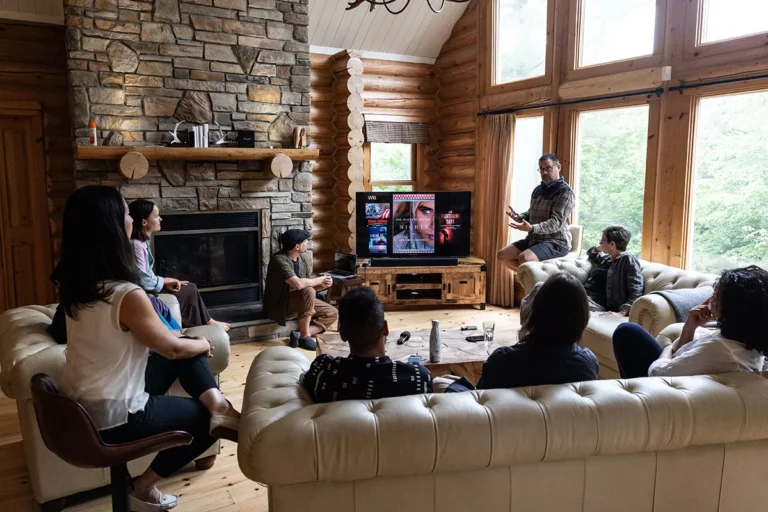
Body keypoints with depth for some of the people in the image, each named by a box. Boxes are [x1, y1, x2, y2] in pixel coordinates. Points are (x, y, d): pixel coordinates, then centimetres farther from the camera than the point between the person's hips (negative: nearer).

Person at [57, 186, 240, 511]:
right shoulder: (127, 295, -30)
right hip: (114, 417, -8)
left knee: (188, 350, 13)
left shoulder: (74, 286, -4)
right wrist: (202, 344, 2)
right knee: (206, 419, 13)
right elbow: (172, 347, -15)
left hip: (79, 406, 8)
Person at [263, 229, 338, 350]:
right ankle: (305, 336, -23)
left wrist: (323, 285, -13)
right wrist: (320, 280, -20)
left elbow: (308, 284, 8)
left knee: (332, 313, -2)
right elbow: (298, 284, -36)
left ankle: (300, 334, -14)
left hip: (301, 301, 8)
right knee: (308, 292, -35)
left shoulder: (302, 258, 3)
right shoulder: (279, 259, -23)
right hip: (279, 304, -8)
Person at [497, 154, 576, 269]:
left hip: (556, 242, -8)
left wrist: (531, 228, -37)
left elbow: (556, 222, -22)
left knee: (524, 258, -34)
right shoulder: (537, 190, 13)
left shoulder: (565, 192, -12)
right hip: (534, 239, 8)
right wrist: (519, 217, 1)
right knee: (502, 256, -4)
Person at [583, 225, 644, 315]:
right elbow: (591, 254, 48)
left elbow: (636, 293, -12)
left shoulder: (628, 260, -1)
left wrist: (622, 313, -27)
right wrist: (597, 248, 23)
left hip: (597, 303, -8)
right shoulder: (607, 258, 23)